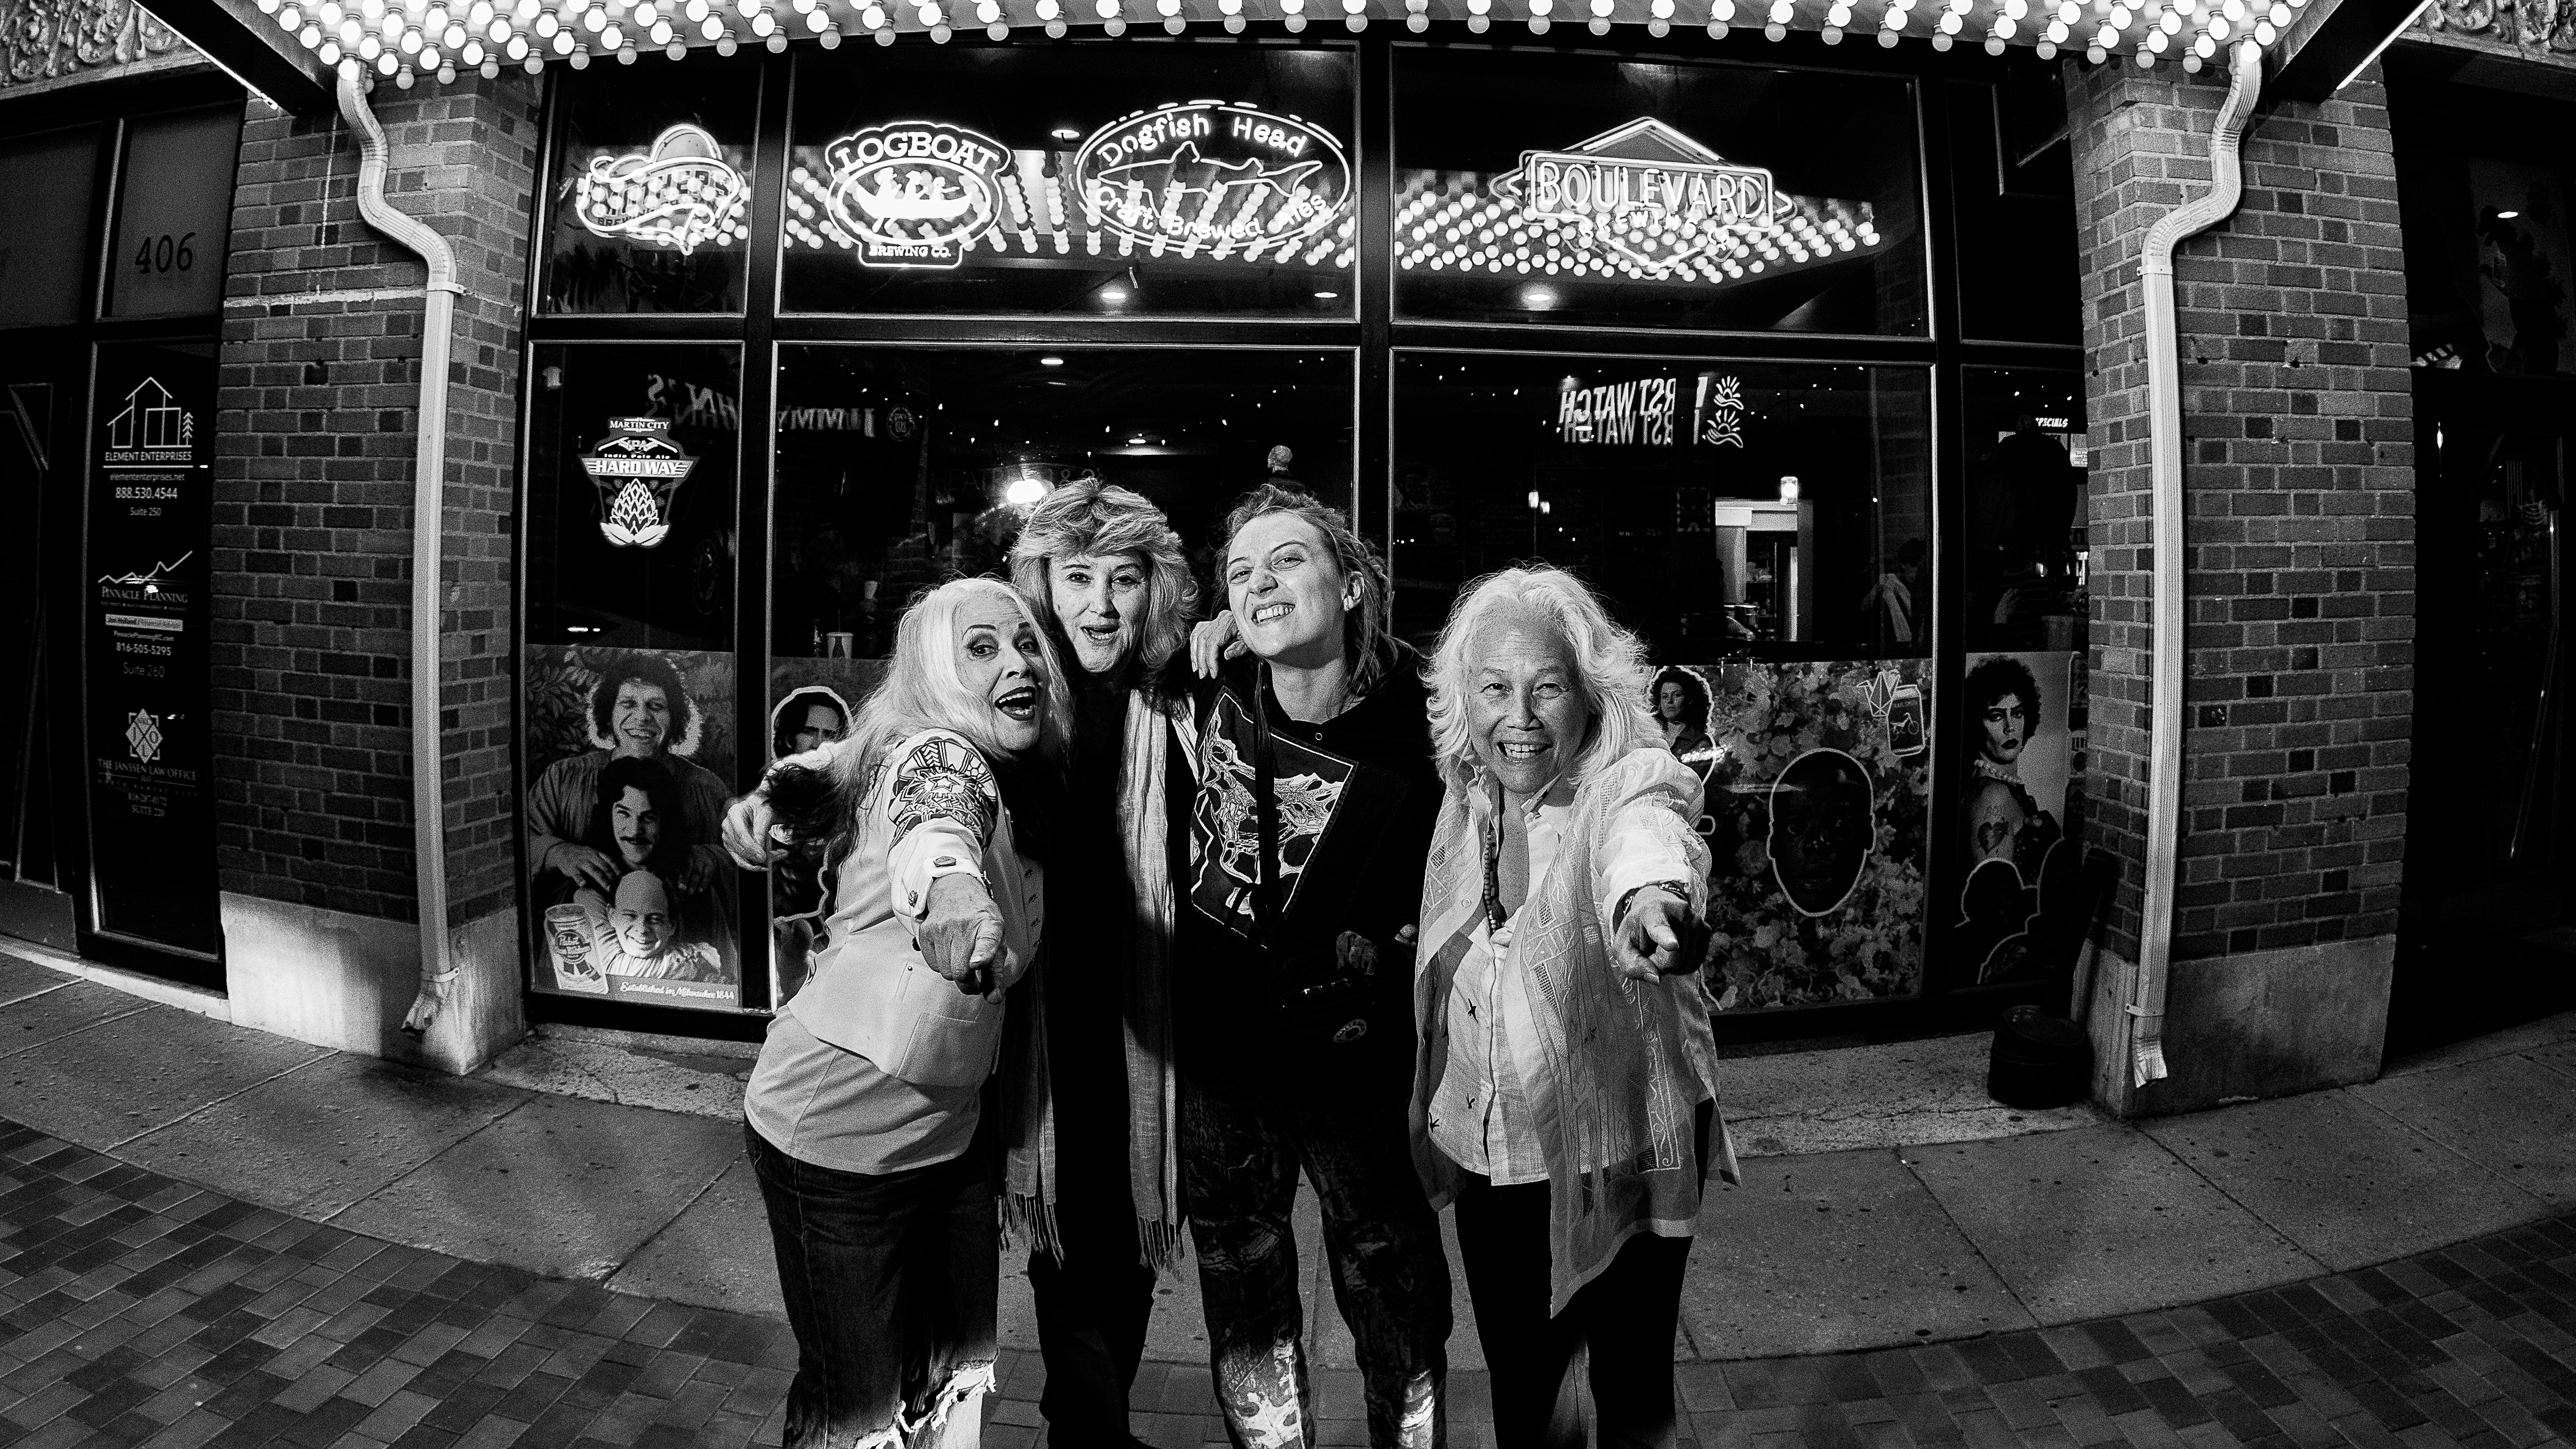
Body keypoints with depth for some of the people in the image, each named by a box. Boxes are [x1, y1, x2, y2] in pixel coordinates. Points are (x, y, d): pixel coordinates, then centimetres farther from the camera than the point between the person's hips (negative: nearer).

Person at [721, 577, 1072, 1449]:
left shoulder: (1025, 796, 3)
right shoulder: (938, 756, -21)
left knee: (958, 1375, 17)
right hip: (835, 1133, -7)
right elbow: (935, 822, -45)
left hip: (951, 1134, 7)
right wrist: (950, 895, -64)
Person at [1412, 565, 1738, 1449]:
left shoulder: (1631, 782, -21)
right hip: (1490, 1154, 4)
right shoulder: (1466, 800, -5)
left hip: (1620, 1152, -4)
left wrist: (1646, 887, -68)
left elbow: (1645, 830, -48)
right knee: (1517, 1378, 21)